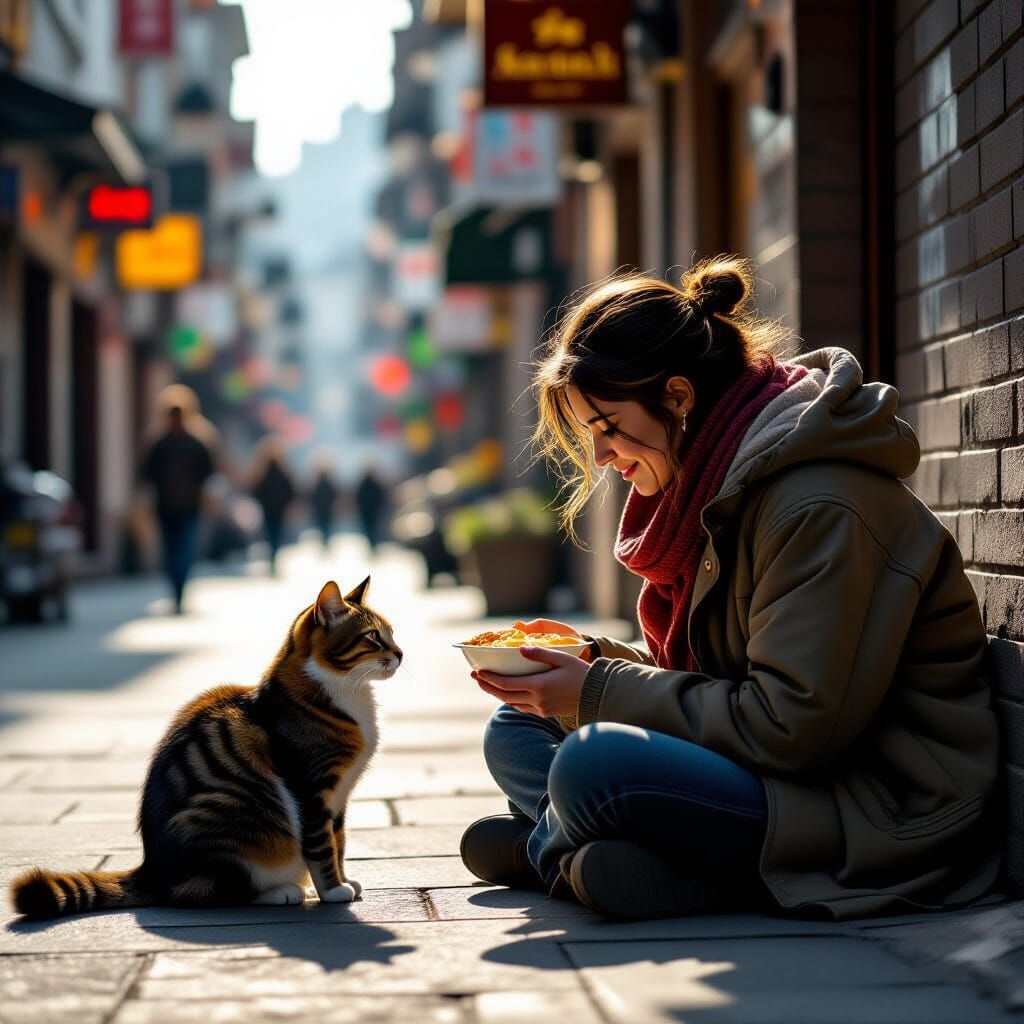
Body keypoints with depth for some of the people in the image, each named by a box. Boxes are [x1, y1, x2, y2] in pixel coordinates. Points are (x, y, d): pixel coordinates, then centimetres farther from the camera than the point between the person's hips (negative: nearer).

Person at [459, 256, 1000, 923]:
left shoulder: (819, 509, -21)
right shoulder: (719, 487, 10)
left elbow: (793, 728, -24)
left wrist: (600, 692, -17)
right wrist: (597, 660, 0)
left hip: (883, 817, -10)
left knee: (591, 763, -30)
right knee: (517, 730, 10)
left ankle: (544, 845, 1)